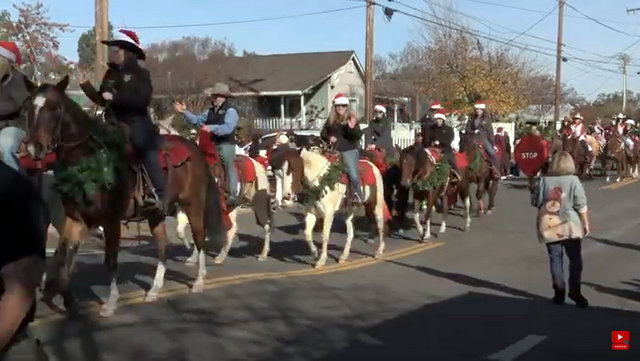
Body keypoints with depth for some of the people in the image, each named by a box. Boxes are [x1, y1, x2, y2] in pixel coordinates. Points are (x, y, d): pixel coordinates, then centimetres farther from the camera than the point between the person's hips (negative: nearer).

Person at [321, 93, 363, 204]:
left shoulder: (351, 119, -1)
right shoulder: (331, 120, 10)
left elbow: (359, 135, -8)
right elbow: (323, 133, 15)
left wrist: (352, 128, -28)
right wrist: (329, 138, -6)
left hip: (349, 150, -4)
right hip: (333, 150, 4)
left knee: (353, 175, -17)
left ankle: (358, 197, -8)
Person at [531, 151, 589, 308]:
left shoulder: (544, 180, -3)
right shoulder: (573, 180, -8)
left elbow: (535, 202, 3)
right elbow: (581, 205, -9)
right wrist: (586, 223, 0)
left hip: (550, 227, 2)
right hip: (570, 226, -2)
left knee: (555, 259, 9)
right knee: (575, 259, 8)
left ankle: (559, 293, 13)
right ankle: (574, 291, 6)